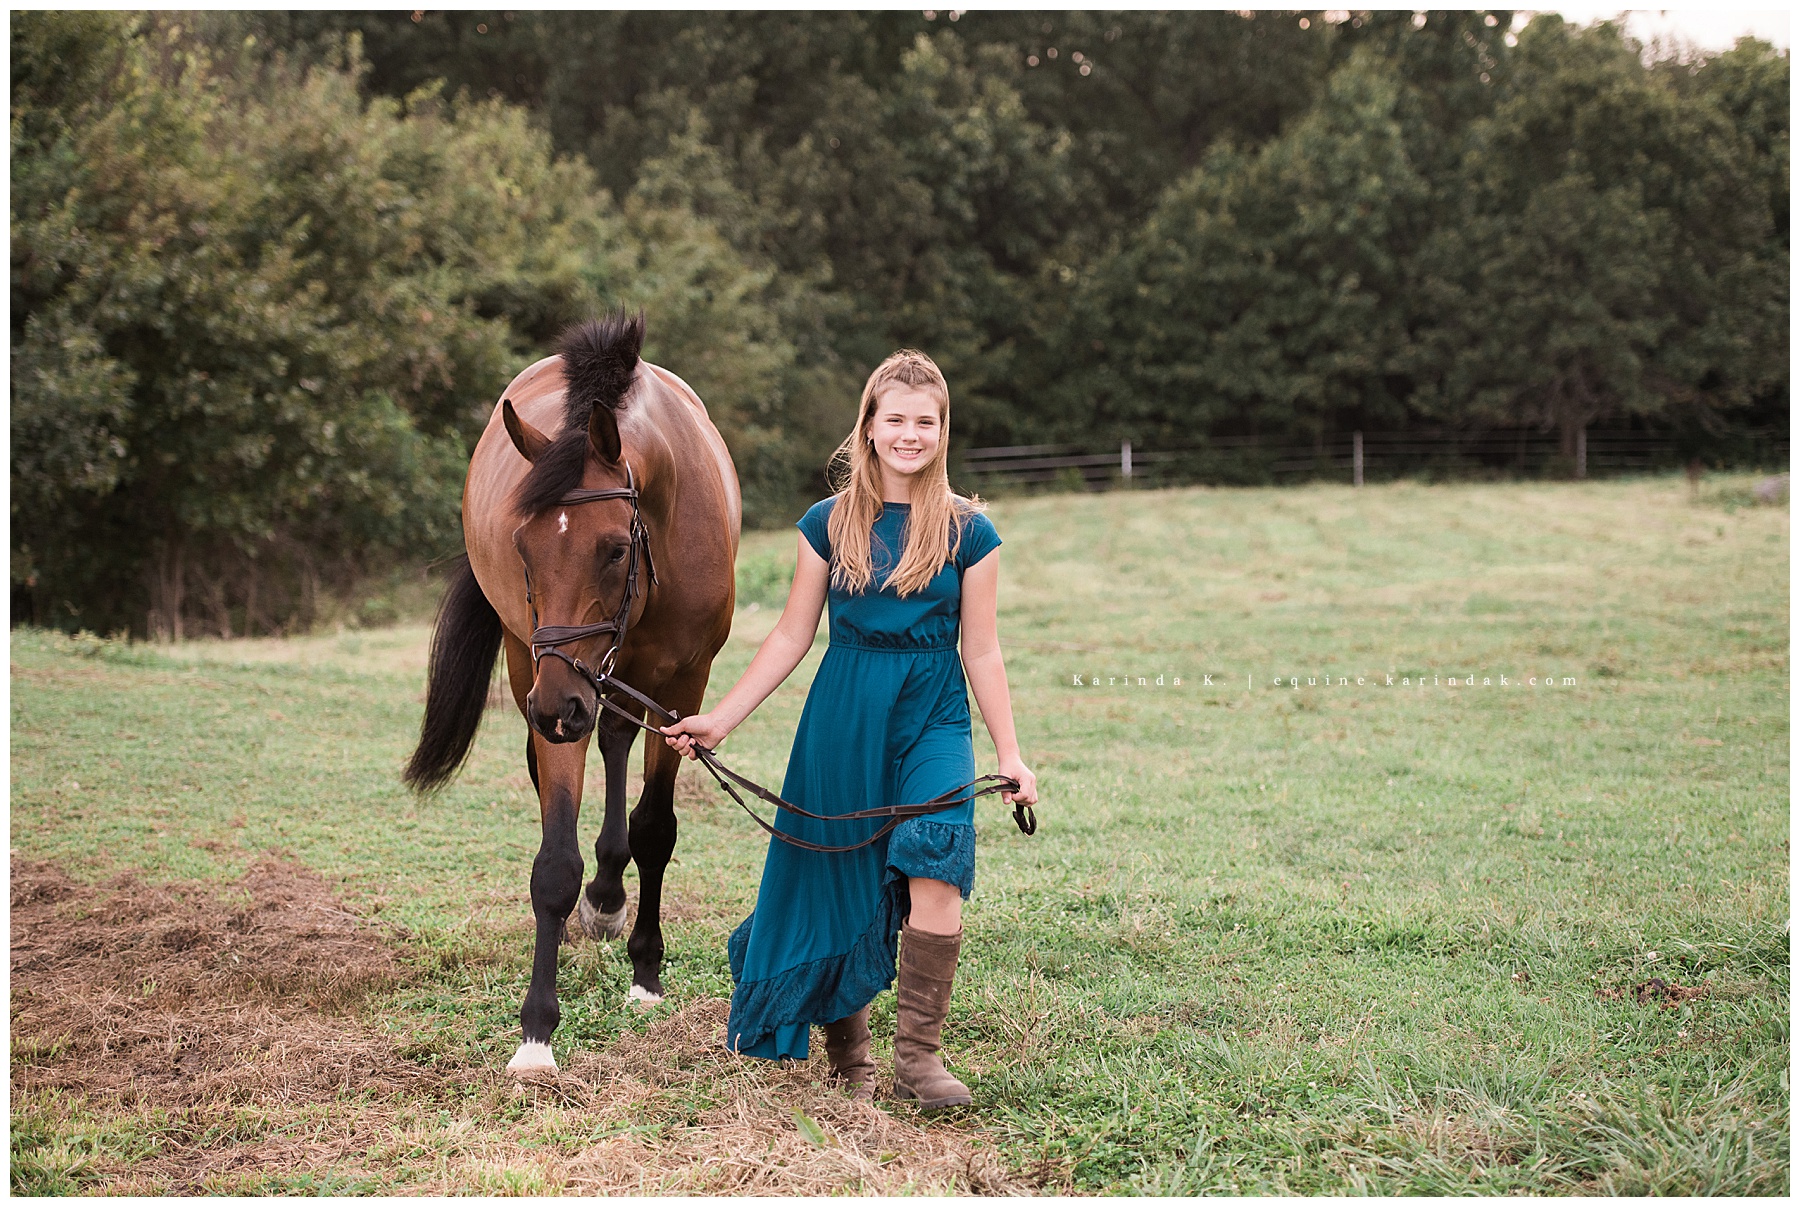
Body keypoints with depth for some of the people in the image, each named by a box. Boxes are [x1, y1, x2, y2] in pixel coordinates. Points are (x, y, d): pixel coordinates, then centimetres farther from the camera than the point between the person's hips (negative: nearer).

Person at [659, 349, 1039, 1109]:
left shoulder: (967, 531, 0)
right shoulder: (829, 524, 2)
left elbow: (980, 651, 3)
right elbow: (791, 638, 6)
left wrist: (1010, 756, 1)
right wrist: (719, 720, 2)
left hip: (932, 715, -1)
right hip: (844, 714, 1)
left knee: (933, 871, -19)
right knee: (838, 885, 6)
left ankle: (918, 1056, -12)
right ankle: (846, 1047, 25)